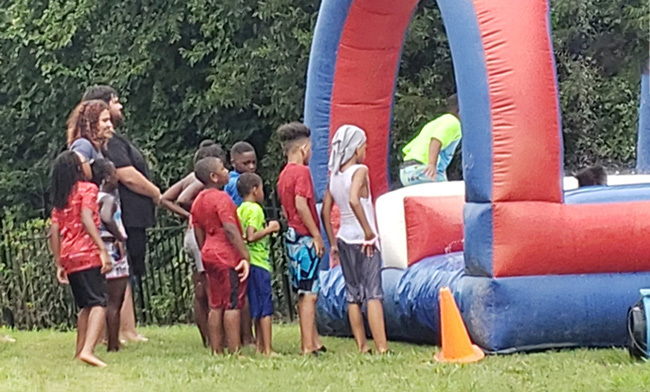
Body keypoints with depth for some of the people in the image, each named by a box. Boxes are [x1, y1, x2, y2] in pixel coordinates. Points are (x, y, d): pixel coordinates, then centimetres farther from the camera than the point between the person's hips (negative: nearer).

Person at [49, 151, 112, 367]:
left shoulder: (59, 199, 17)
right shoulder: (87, 189, -1)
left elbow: (54, 233, 12)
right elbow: (87, 219, -16)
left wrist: (59, 265, 14)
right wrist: (103, 250, -21)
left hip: (69, 258, 7)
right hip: (87, 254, -7)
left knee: (86, 305, 19)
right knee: (99, 303, -14)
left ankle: (80, 351, 17)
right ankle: (88, 350, -32)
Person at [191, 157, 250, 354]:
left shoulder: (199, 200, 12)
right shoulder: (221, 198, -14)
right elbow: (230, 229, -22)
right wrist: (245, 256, -22)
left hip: (210, 255, 9)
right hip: (227, 256, -9)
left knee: (216, 306, 11)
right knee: (233, 305, -6)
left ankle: (216, 351, 12)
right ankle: (235, 352, -8)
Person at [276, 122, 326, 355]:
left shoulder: (284, 174, 14)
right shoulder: (302, 171, -12)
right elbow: (301, 204, -21)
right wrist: (317, 235, -17)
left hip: (293, 236, 9)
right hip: (304, 237, -9)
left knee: (305, 293, 13)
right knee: (309, 293, -8)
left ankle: (314, 342, 18)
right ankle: (308, 347, -10)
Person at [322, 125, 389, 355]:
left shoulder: (333, 175, 8)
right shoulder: (360, 170, -11)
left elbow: (325, 210, 9)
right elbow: (354, 200, -27)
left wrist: (333, 243, 14)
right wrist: (369, 231, -21)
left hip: (344, 239, 6)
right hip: (364, 241, -6)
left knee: (353, 294, 9)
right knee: (373, 293, -7)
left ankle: (362, 347, 10)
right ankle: (381, 347, -12)